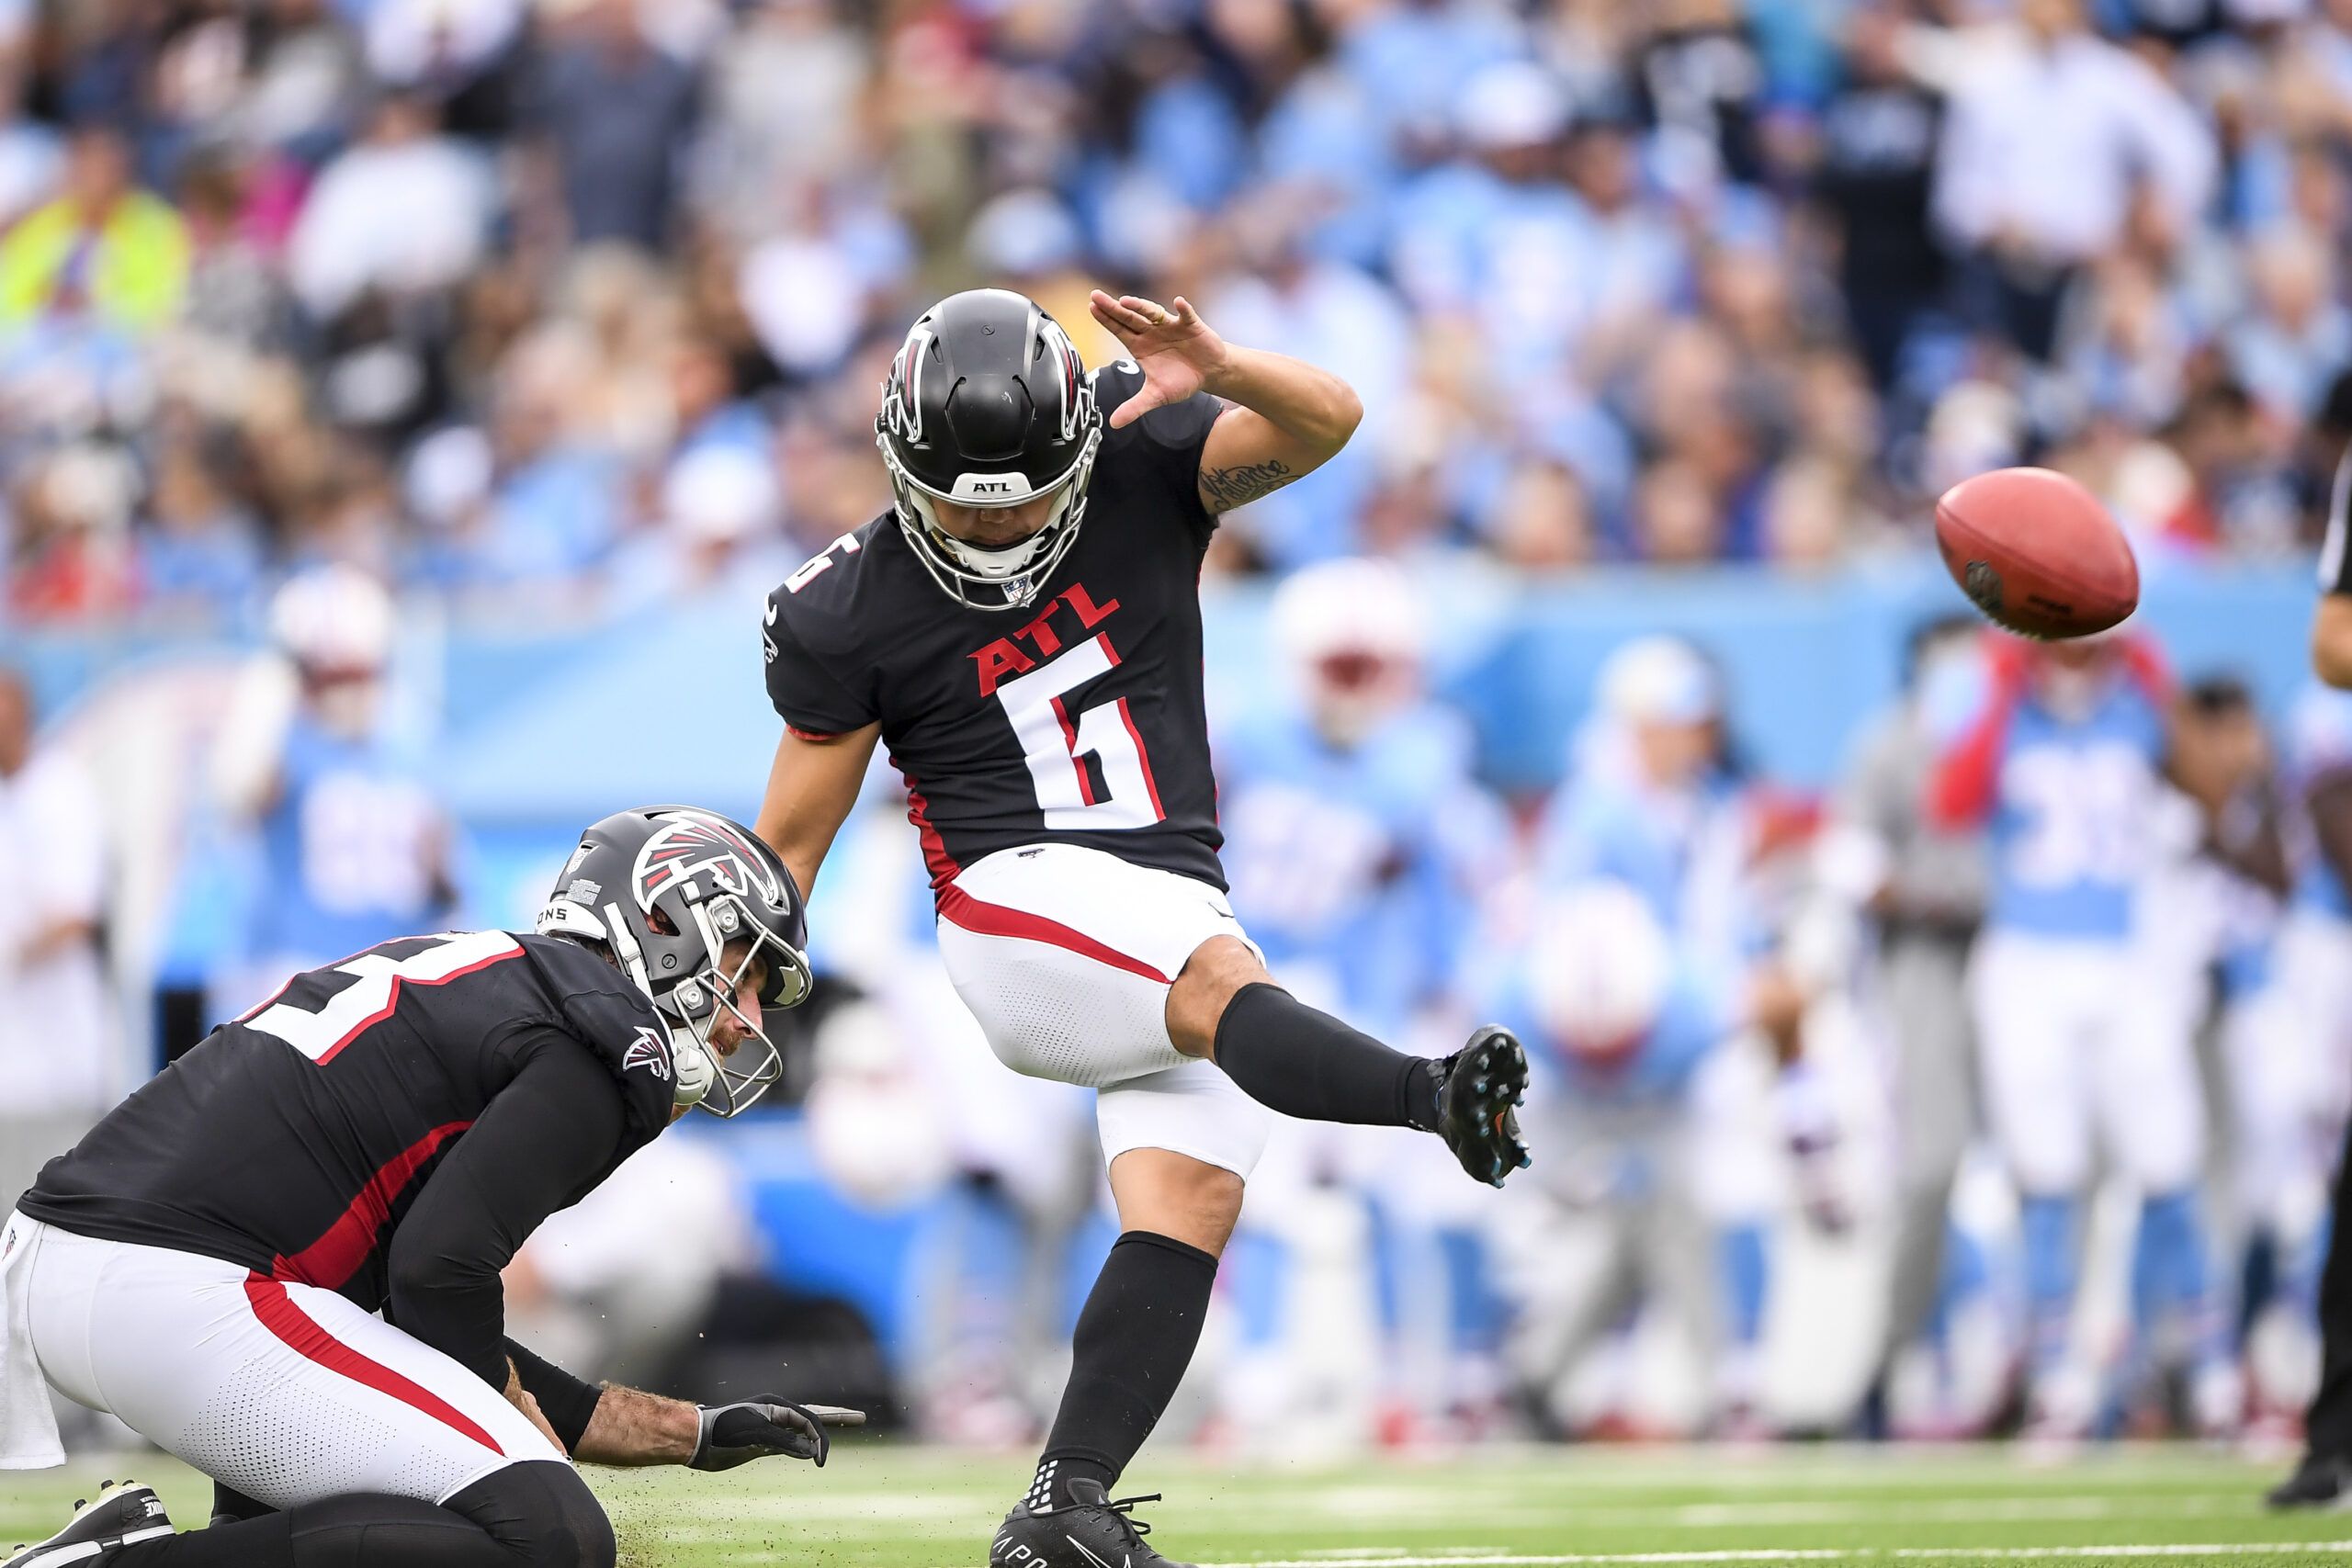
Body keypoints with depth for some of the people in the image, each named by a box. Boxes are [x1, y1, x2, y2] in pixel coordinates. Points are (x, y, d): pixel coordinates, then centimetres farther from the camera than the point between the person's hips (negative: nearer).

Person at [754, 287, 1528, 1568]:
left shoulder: (1138, 466, 0)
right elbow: (791, 839, 4)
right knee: (1223, 986, -33)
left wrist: (1215, 370, -32)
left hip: (1178, 913, 4)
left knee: (1189, 1203, -12)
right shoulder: (852, 616, -4)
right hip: (1019, 905, -4)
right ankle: (1438, 1099, -61)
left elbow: (1328, 423, -12)